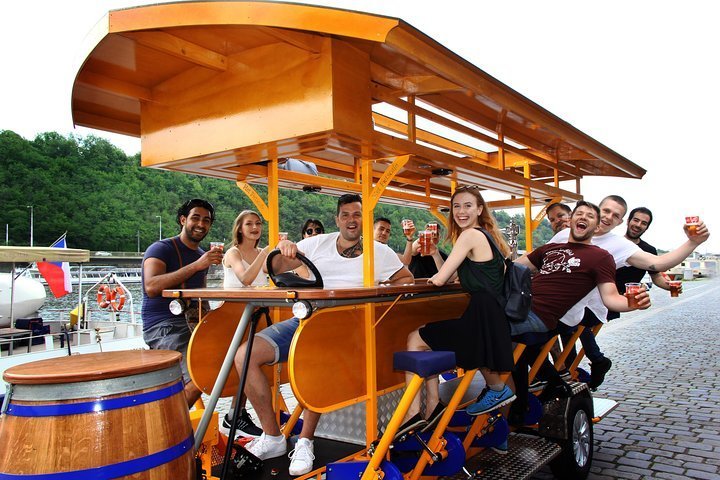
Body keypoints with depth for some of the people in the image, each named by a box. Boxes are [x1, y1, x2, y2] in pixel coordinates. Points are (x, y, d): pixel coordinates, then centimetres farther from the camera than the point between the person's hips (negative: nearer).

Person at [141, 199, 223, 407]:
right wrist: (195, 266, -26)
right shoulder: (161, 249, -6)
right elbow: (151, 287, -24)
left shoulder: (202, 255, 17)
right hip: (163, 327, -8)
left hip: (192, 323, 8)